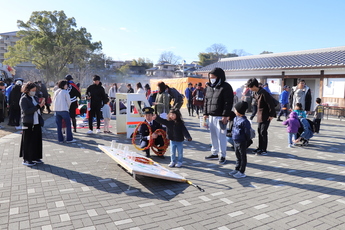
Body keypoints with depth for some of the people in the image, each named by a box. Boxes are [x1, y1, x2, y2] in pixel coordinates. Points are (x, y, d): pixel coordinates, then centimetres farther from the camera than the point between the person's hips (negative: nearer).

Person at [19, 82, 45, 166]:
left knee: (37, 140, 9)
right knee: (28, 141, 1)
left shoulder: (35, 98, 14)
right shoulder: (23, 99, -7)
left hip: (37, 123, 7)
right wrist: (38, 106, -20)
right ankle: (26, 159, 10)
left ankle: (35, 157, 21)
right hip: (28, 124, -7)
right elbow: (26, 111, -17)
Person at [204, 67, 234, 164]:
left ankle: (222, 155, 9)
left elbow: (228, 102, -13)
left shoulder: (225, 87, -8)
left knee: (221, 136, -3)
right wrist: (205, 113, 13)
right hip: (211, 116, 7)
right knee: (213, 135, 13)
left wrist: (225, 115, -18)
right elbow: (206, 101, 19)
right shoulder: (209, 87, 14)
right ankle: (214, 153, 26)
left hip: (220, 117, -7)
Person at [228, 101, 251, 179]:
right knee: (237, 156, 19)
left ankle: (241, 172, 14)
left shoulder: (244, 121, -21)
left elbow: (247, 132, -17)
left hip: (242, 142, -9)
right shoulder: (236, 119, 6)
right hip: (235, 141, 9)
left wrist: (247, 141, -10)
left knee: (243, 156, 5)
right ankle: (237, 169, 32)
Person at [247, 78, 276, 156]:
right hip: (260, 115, 9)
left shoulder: (263, 93, -23)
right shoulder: (256, 93, 5)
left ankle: (264, 150, 5)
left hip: (265, 116, -9)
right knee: (259, 131, 14)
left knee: (263, 132, -5)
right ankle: (260, 147, 26)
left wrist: (271, 115, -17)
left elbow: (271, 103, -20)